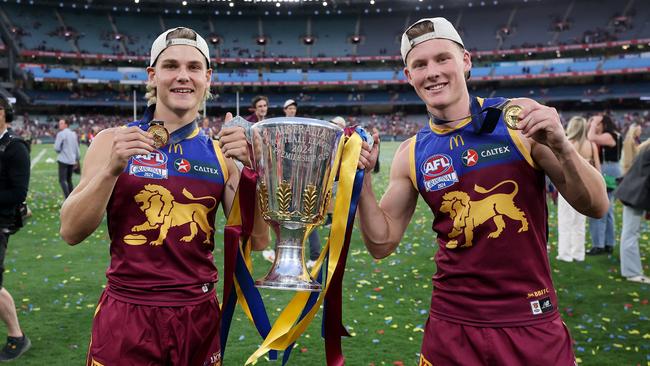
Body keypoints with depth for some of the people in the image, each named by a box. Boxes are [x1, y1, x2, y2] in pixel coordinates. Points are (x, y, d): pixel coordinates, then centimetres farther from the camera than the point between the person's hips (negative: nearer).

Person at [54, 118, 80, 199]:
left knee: (62, 180, -5)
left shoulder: (61, 134, -9)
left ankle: (68, 198, -17)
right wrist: (77, 158, 19)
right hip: (72, 160, 7)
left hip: (63, 160, -7)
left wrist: (60, 151, 9)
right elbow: (77, 147, 13)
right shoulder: (73, 133, 11)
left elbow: (57, 148, -13)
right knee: (69, 180, 15)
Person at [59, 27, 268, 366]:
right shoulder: (114, 142, -3)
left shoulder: (220, 153, 1)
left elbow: (257, 241, -2)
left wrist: (251, 168, -14)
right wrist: (111, 169, -20)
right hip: (127, 317, -2)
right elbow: (71, 232, -6)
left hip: (200, 317, 2)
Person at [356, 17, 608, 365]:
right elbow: (381, 243, 5)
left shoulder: (520, 120, -8)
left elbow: (595, 206, -5)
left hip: (531, 323, -2)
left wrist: (561, 146, -23)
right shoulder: (411, 155, -1)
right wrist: (362, 180, -10)